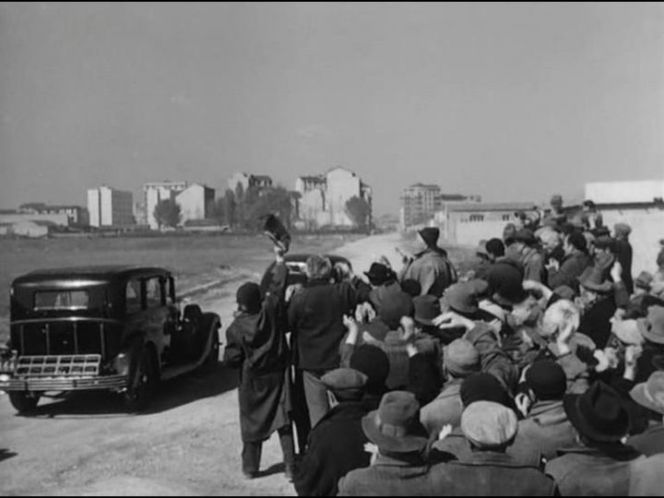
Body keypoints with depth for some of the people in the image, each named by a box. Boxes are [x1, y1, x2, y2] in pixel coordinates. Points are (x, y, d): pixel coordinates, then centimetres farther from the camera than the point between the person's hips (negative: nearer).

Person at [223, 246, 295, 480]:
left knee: (252, 422, 12)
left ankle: (250, 467, 21)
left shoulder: (235, 329, -15)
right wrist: (279, 258, 10)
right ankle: (290, 464, 7)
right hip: (278, 375, 1)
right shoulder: (271, 311, -12)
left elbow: (231, 359, -11)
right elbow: (278, 285, -1)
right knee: (284, 421, 7)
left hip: (252, 381, -1)